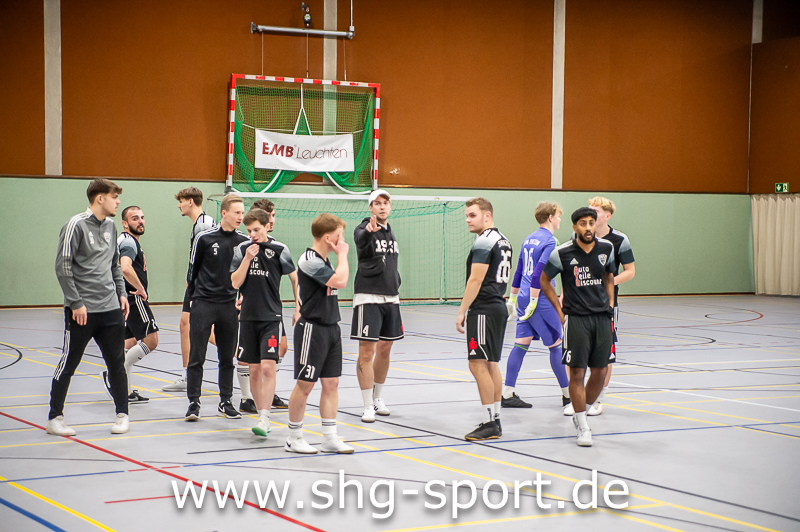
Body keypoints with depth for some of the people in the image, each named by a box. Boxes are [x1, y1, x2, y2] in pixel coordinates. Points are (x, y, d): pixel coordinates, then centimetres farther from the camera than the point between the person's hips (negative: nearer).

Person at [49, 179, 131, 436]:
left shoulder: (110, 226, 12)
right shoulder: (76, 225, -10)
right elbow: (62, 266, -12)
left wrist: (121, 293, 13)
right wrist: (76, 302, -15)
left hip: (111, 309, 6)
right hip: (82, 310, -6)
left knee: (116, 362, 7)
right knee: (69, 363, 2)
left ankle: (122, 414, 17)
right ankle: (55, 417, 12)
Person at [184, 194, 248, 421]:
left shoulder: (244, 242, 2)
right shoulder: (205, 238, -4)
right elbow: (193, 269, 5)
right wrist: (194, 296, 8)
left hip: (229, 306, 3)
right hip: (203, 304, -3)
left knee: (227, 357, 8)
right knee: (196, 357, -3)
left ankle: (225, 402, 18)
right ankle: (194, 402, 4)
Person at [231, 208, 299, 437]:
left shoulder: (279, 249, -3)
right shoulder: (242, 249, 4)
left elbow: (296, 279, 7)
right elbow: (235, 283, 0)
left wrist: (298, 307, 3)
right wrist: (247, 258, -10)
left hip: (272, 317, -3)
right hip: (248, 317, 3)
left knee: (268, 367, -13)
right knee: (254, 370, 7)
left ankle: (265, 419, -14)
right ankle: (261, 414, 18)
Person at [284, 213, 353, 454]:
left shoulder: (324, 261, 13)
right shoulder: (309, 261, -17)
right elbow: (340, 281, -26)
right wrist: (342, 254, -14)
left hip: (331, 328, 9)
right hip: (312, 329, -9)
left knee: (331, 383, 8)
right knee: (305, 385, -1)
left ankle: (330, 438, 12)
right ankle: (294, 438, 11)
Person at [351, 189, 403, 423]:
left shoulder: (390, 233, 15)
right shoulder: (364, 229, -8)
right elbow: (360, 240, -34)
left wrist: (396, 285, 17)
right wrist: (369, 230, -55)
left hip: (390, 298, 7)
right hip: (368, 298, -7)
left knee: (384, 350, 13)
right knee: (367, 353, -7)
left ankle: (378, 399, 27)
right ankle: (368, 406, -4)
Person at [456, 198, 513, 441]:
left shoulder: (484, 241, -13)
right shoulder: (502, 240, 17)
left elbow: (475, 280, -18)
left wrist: (462, 311, -14)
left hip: (483, 310, -10)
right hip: (498, 307, 10)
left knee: (479, 365, -9)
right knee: (491, 365, 14)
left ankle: (490, 424, -10)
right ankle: (495, 421, 17)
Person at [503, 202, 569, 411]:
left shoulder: (529, 239, 14)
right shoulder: (550, 241, -11)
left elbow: (518, 272, 19)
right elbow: (539, 273, -20)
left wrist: (513, 298, 25)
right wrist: (533, 302, -20)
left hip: (523, 299, 8)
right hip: (541, 301, -8)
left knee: (521, 344, 6)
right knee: (555, 345, 3)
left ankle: (507, 394, 4)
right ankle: (567, 394, 11)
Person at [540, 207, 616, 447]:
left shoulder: (606, 249, 4)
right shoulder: (562, 253, -8)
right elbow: (544, 281, 7)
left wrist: (610, 303, 11)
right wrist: (560, 310, 2)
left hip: (602, 318, 4)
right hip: (576, 319, -4)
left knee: (600, 371, 4)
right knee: (577, 372, -6)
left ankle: (582, 414, 25)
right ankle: (583, 427, 2)